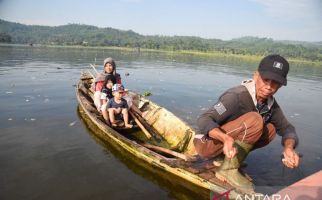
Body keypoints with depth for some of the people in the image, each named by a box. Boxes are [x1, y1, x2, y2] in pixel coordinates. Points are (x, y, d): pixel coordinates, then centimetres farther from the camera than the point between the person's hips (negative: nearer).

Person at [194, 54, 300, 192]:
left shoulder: (270, 103, 0)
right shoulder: (237, 96, -24)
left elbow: (286, 128, 3)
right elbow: (203, 121, -30)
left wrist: (289, 148, -19)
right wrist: (227, 139, -48)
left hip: (226, 145, 8)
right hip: (207, 143, -8)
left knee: (270, 129, 0)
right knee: (255, 120, -25)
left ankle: (224, 158, -1)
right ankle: (228, 170, -17)